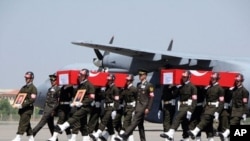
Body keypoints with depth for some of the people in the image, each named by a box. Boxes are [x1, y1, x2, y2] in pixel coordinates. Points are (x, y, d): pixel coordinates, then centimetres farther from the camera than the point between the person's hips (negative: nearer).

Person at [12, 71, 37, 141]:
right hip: (22, 108, 8)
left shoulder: (33, 88, -6)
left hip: (28, 108, -8)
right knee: (27, 124, 11)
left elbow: (32, 100, -16)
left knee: (23, 123, -13)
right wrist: (16, 104, -1)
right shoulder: (23, 87, 18)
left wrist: (22, 105, -22)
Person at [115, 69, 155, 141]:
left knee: (135, 122, -14)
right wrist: (136, 107, 17)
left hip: (143, 106, -8)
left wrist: (148, 108, -16)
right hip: (138, 106, 8)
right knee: (140, 124, 8)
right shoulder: (138, 85, 16)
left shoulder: (149, 85, -6)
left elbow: (151, 97, -10)